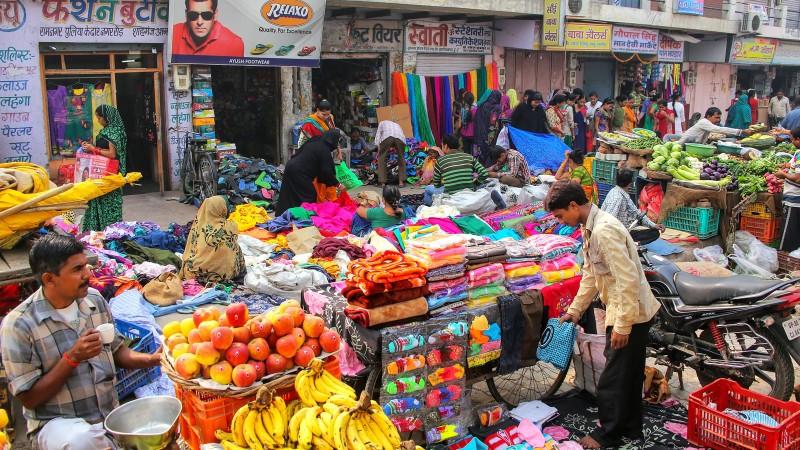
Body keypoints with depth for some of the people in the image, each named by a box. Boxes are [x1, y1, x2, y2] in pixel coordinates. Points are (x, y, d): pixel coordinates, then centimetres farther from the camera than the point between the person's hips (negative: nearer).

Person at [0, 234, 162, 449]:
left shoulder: (94, 299, 1)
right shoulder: (19, 324, -14)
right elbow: (29, 398, -11)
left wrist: (151, 359, -6)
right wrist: (72, 358, -21)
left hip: (110, 414, 5)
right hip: (56, 423, -5)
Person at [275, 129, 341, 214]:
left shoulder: (315, 141, 10)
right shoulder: (324, 150, -14)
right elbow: (326, 170, -13)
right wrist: (337, 183, -3)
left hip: (291, 166, 9)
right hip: (299, 173, -9)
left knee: (290, 197, 17)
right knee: (309, 196, 1)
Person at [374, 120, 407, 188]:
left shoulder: (382, 123, 38)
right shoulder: (397, 125, 45)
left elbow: (378, 135, 24)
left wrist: (379, 150, 19)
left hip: (387, 136, -3)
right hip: (400, 137, 3)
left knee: (382, 159, 9)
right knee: (401, 158, 20)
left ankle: (383, 183, 3)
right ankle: (401, 181, 15)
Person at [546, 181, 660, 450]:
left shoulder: (604, 230, -25)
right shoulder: (589, 228, 8)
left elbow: (628, 280, -28)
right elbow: (591, 275, 18)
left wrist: (622, 325, -24)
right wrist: (574, 310, 22)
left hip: (630, 316, -10)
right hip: (630, 313, 10)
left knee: (612, 379, 3)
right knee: (629, 375, 21)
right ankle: (631, 428, 35)